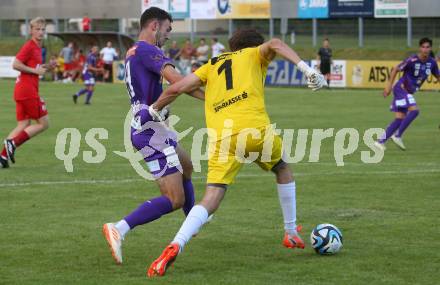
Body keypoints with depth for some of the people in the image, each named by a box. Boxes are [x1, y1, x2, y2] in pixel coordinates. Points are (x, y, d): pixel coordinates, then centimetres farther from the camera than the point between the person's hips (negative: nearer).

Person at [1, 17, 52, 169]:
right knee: (43, 123, -4)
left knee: (24, 125, 8)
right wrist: (35, 70, -15)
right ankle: (13, 142, -8)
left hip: (21, 90, 9)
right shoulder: (29, 46, -11)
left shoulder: (37, 47, 17)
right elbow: (16, 64, -19)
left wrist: (44, 68, 10)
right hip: (28, 90, -9)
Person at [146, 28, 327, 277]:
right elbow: (274, 44, -1)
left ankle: (175, 246, -29)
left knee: (210, 202, -5)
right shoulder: (254, 54, 22)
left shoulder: (213, 65, 29)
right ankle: (292, 234, 37)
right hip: (255, 128, -1)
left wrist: (155, 109, 35)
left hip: (221, 135, 1)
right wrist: (305, 68, -11)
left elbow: (176, 88, 19)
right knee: (282, 169, 30)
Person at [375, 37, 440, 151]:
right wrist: (389, 86, -13)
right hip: (401, 88, -7)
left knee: (400, 118, 2)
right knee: (414, 110, -23)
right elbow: (396, 69, -12)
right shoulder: (412, 60, -20)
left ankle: (380, 141, 6)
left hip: (409, 92, 7)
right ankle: (397, 136, -15)